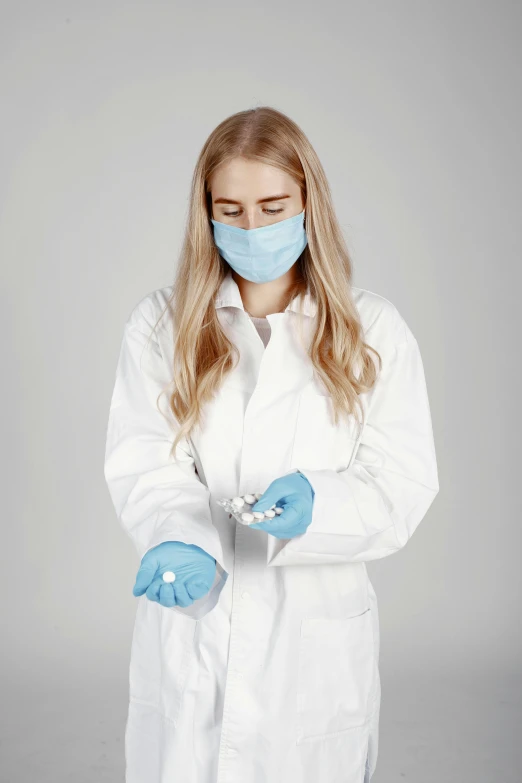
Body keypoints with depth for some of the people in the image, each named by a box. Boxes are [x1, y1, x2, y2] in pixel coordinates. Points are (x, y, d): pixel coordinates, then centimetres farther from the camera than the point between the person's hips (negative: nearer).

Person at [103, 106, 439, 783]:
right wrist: (179, 539, -27)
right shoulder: (160, 324, 1)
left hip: (317, 639, 0)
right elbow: (145, 465, -7)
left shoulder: (374, 331, -1)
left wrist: (316, 504, -25)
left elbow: (403, 486, -6)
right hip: (190, 639, 1)